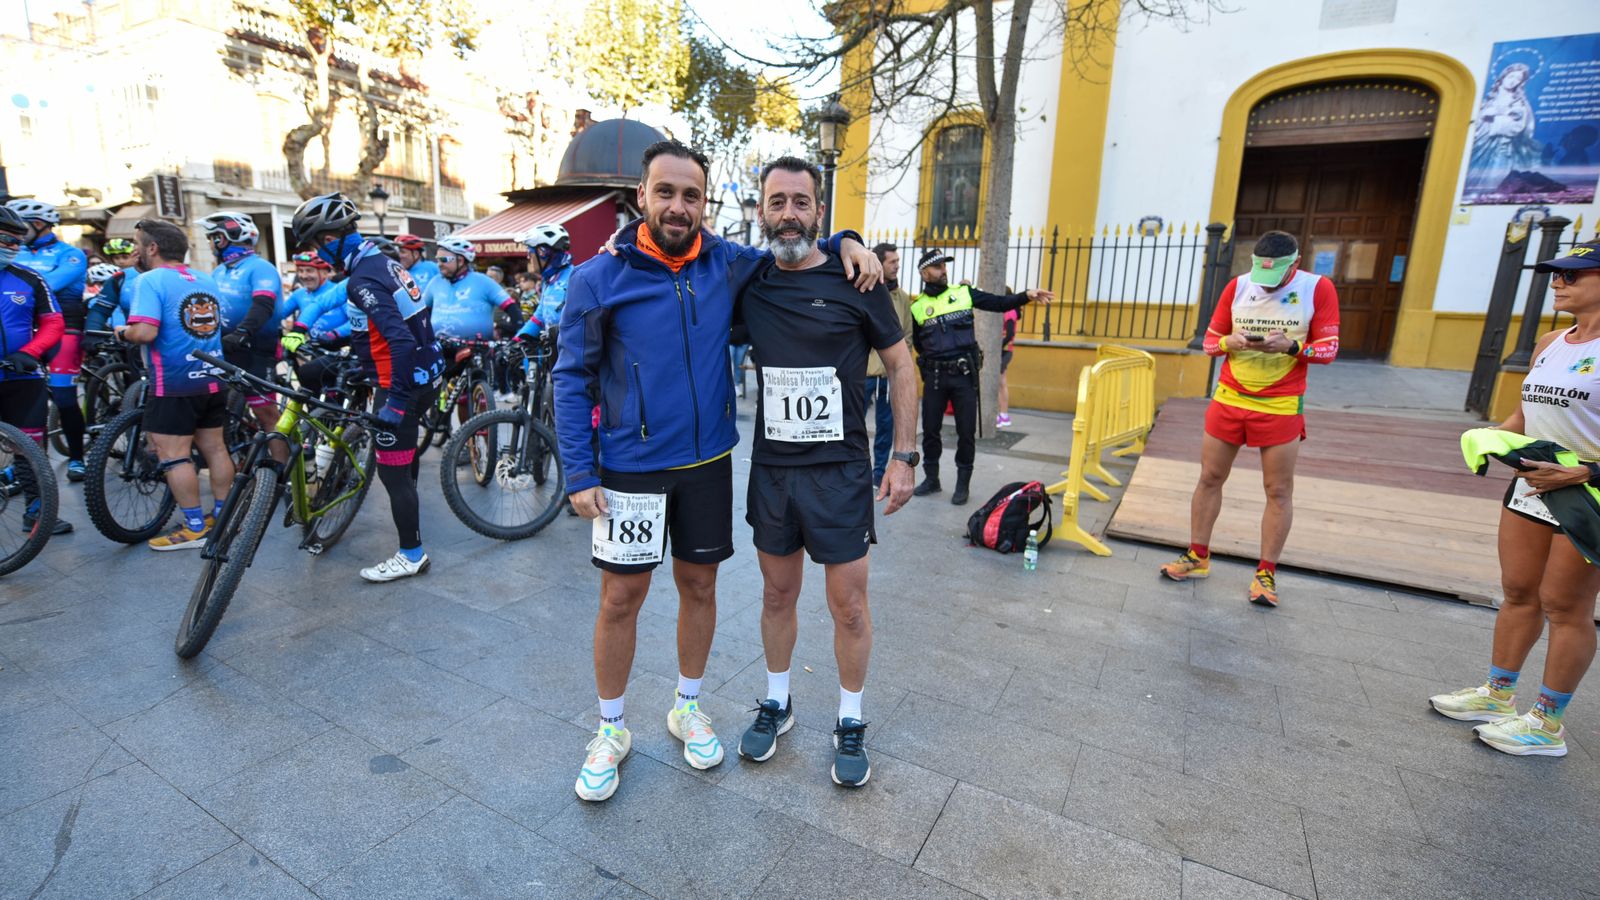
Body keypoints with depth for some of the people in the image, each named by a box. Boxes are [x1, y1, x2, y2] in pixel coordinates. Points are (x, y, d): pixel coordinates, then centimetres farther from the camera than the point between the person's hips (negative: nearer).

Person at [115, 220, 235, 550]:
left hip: (174, 384, -7)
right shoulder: (207, 280, 11)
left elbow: (145, 332, -21)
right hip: (212, 379, 7)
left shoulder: (150, 280, -11)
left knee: (174, 457, 0)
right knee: (215, 448, 13)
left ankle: (195, 528, 4)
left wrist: (123, 331, -2)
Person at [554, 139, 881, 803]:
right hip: (631, 468, -2)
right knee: (621, 597, 6)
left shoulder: (727, 265, 1)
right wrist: (579, 473, -10)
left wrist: (846, 243, -2)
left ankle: (688, 707, 36)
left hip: (708, 462, 3)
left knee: (699, 586, 13)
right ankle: (610, 731, 28)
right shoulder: (598, 279, -7)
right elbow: (572, 378, -4)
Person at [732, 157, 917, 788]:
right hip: (770, 470, 3)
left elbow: (901, 366, 0)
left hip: (841, 472, -3)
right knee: (778, 594, 16)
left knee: (849, 606, 6)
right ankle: (776, 704, 37)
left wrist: (904, 456, -6)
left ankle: (851, 724, 28)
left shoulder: (855, 280, -6)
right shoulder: (748, 285, 3)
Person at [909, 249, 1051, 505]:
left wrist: (1026, 295, -11)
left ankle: (963, 484, 17)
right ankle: (932, 479, 25)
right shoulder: (917, 307, 6)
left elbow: (999, 303, 2)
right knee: (930, 430, 8)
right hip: (934, 376, 1)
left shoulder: (964, 293, 5)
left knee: (966, 431, 3)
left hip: (964, 375, -1)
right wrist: (929, 363, 7)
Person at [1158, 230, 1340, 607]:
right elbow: (1210, 341, 4)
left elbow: (1328, 349, -6)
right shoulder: (1237, 286, -1)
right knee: (1210, 478, 7)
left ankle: (1266, 573, 13)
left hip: (1281, 406, -2)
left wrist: (1291, 346, -25)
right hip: (1228, 399, 2)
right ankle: (1198, 557, 19)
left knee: (1279, 491, 3)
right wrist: (1231, 342, -18)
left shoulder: (1318, 288, -7)